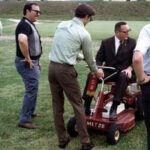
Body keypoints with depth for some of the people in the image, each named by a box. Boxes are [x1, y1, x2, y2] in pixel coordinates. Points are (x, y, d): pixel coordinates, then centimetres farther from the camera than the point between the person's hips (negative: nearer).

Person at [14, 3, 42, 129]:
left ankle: (30, 112, 36)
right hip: (27, 64, -10)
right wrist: (27, 58, -29)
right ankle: (24, 120, 2)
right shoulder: (24, 24, -19)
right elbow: (22, 40, -40)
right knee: (31, 90, -6)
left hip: (33, 62, 10)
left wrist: (37, 60, 23)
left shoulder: (30, 25, 15)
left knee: (33, 89, 20)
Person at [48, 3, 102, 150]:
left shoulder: (61, 25, 11)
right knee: (78, 105, 5)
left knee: (57, 105, 12)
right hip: (66, 70, -6)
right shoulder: (84, 34, -5)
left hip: (52, 67, 6)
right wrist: (96, 71, 26)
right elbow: (89, 57, 7)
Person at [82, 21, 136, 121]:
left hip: (123, 72, -1)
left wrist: (129, 68, -18)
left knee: (123, 77, -38)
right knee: (92, 75, -26)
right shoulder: (106, 42, 5)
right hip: (108, 71, 1)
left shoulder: (132, 42, 3)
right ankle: (86, 107, -21)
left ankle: (114, 109, -36)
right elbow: (99, 59, 7)